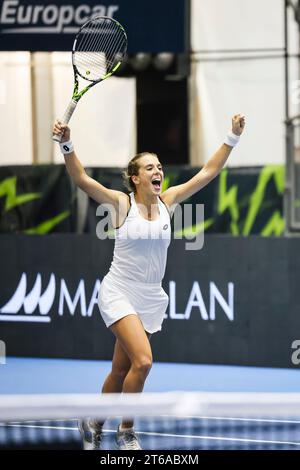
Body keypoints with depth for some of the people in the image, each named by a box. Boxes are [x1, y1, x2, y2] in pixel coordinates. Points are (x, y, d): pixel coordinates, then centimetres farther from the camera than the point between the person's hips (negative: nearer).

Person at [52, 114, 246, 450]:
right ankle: (126, 431, -6)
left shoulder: (167, 202, 3)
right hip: (119, 293, -5)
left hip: (151, 298, 5)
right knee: (142, 360, -22)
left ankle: (94, 425, 32)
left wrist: (233, 137, -3)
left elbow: (208, 172, 4)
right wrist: (67, 144, -37)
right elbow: (81, 178, -22)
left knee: (121, 372, 11)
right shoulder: (122, 203, -9)